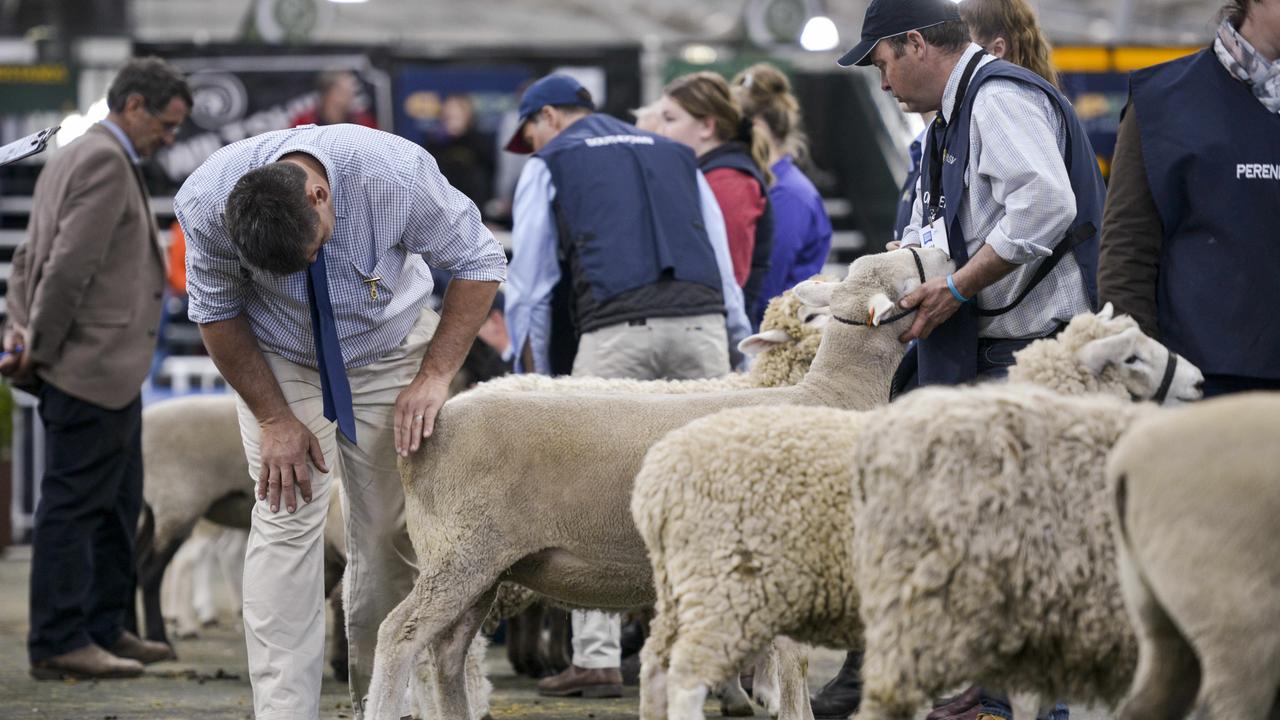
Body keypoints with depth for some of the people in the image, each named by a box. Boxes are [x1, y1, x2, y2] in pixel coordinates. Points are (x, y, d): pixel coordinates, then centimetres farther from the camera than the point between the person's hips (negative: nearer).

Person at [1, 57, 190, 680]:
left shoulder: (71, 159, 20)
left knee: (118, 506, 16)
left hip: (108, 372, 10)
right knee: (74, 504, -7)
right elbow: (70, 265, -20)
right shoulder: (105, 162, -13)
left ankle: (105, 629, 22)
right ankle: (59, 644, -5)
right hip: (93, 368, -10)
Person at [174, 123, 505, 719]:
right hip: (278, 361, 0)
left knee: (390, 532, -5)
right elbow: (216, 312, -11)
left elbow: (478, 263, -17)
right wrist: (274, 418, -13)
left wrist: (434, 375, -24)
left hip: (388, 353, 0)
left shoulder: (397, 173, -32)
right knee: (286, 523, -15)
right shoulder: (205, 203, -28)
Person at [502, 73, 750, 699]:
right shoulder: (675, 156, 28)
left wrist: (532, 382, 19)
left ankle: (596, 658, -4)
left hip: (616, 328, -3)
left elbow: (529, 287, 14)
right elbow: (725, 268, 23)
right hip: (702, 322, 3)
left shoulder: (548, 166, 17)